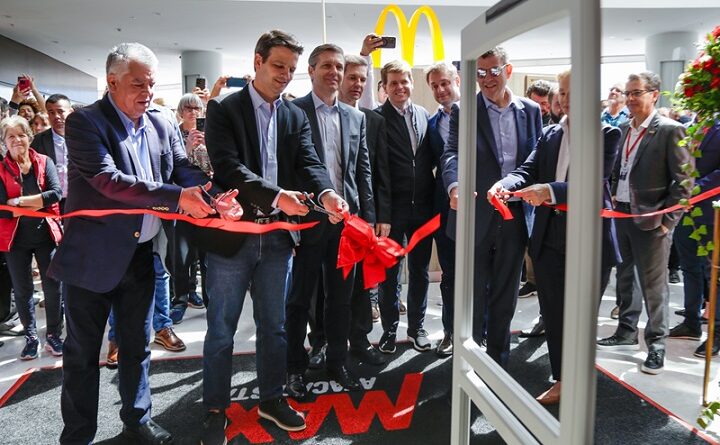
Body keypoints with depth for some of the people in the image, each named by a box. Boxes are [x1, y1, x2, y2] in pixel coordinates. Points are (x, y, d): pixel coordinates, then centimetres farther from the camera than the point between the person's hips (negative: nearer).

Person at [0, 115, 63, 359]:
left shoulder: (44, 162, -1)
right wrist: (38, 203, -16)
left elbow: (56, 193, -15)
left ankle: (54, 336, 19)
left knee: (53, 287, 4)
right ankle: (31, 337, 25)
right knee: (22, 290, 9)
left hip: (46, 234, 0)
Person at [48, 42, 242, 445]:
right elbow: (107, 178, -25)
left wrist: (217, 198, -23)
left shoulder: (161, 124, 5)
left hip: (141, 254, 5)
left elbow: (184, 169, -2)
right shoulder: (85, 122, -12)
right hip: (93, 256, -5)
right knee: (83, 351, 9)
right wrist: (177, 197, -31)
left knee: (137, 345, 18)